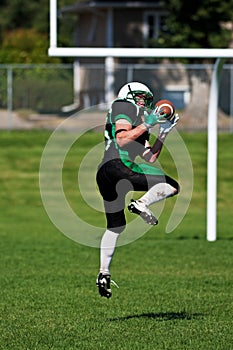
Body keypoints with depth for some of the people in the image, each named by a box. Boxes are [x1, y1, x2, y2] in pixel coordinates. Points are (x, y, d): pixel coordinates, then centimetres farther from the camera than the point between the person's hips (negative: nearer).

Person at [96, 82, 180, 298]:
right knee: (172, 186, -6)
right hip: (119, 165, -10)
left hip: (104, 175, 10)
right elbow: (122, 139, -8)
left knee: (114, 227, 16)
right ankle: (142, 204, -29)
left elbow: (149, 159, 27)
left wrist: (163, 134, 24)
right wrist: (147, 125, -4)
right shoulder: (124, 107, 8)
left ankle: (104, 273, 14)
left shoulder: (139, 127, 35)